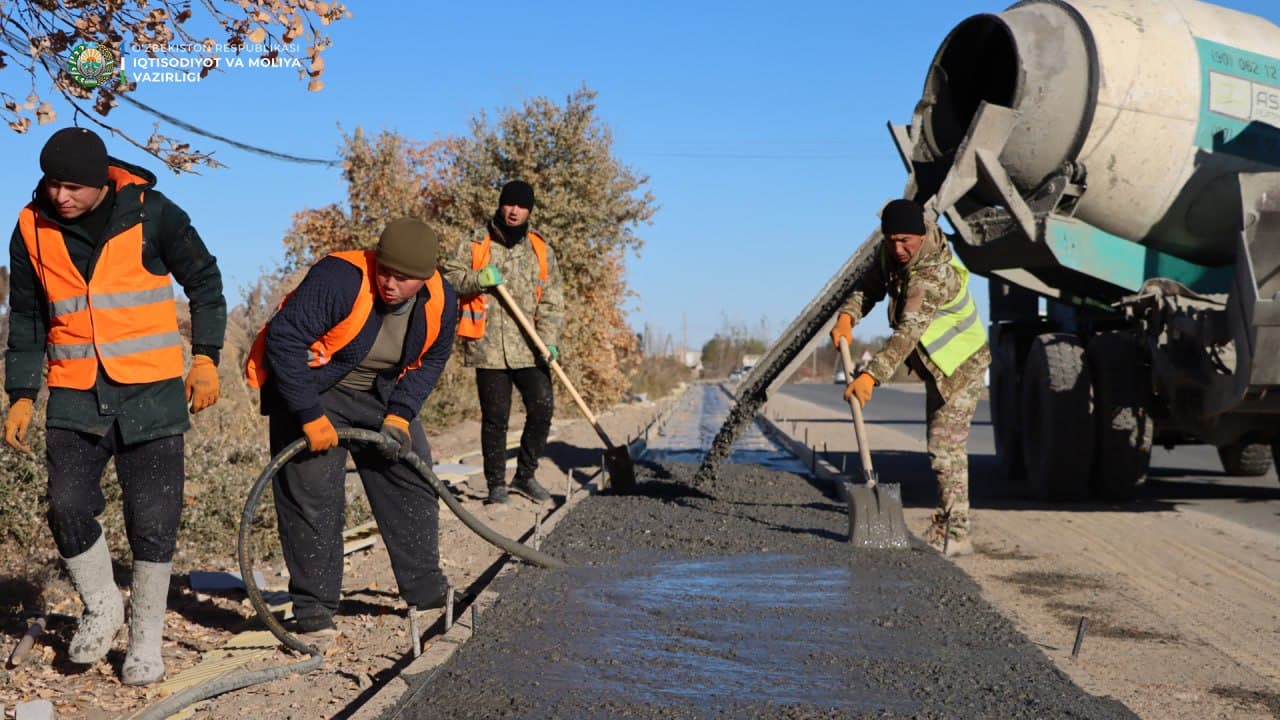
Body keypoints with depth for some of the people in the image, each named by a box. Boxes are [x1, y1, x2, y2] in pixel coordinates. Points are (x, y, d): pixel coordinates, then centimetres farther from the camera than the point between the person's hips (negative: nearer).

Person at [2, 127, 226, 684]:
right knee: (68, 506, -10)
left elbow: (205, 283, 4)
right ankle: (102, 608, 16)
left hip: (152, 393, -2)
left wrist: (205, 358, -5)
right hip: (75, 398, 2)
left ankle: (147, 640, 15)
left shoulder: (152, 215, -8)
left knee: (153, 519, -1)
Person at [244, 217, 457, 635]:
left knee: (413, 482, 6)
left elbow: (430, 362, 2)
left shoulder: (441, 301, -12)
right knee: (312, 495, -9)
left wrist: (400, 414, -13)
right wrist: (309, 415, -31)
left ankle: (424, 589, 20)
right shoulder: (339, 280, -31)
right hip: (310, 389, -6)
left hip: (381, 395, 6)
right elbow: (284, 339, -32)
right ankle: (313, 606, 2)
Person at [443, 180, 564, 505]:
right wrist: (478, 279, -17)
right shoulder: (476, 245, 5)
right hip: (488, 347, -2)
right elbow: (448, 278, 1)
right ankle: (496, 484, 12)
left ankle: (525, 475, 14)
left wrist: (549, 339, -7)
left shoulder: (541, 249, 10)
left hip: (529, 349, 2)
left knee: (542, 408, -4)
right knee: (495, 417, 1)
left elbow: (552, 299, 5)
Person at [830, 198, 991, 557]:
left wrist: (871, 375, -54)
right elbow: (868, 287, 2)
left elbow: (908, 332, -45)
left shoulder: (933, 276, -35)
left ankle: (957, 534, -12)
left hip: (961, 364, -9)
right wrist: (847, 317, -19)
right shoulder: (892, 254, -8)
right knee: (941, 445, 18)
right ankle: (943, 526, 30)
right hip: (935, 366, 9)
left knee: (946, 446, -16)